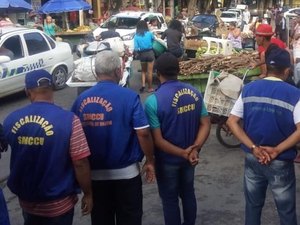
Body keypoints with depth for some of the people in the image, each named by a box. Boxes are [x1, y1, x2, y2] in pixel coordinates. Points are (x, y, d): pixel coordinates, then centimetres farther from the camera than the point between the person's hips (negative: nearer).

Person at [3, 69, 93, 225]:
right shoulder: (68, 120, -21)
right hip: (58, 204, -4)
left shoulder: (11, 120, -7)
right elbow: (80, 163, -18)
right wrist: (88, 194, -6)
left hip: (26, 200, 4)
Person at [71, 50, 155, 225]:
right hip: (126, 172, -3)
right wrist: (150, 161, -1)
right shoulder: (129, 96, -14)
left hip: (94, 173, 3)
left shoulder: (82, 99, -4)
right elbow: (143, 133, -16)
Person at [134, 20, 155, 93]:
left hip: (142, 54, 1)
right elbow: (153, 39, 13)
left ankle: (143, 84, 4)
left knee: (143, 71, 20)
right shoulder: (149, 33, -6)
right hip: (150, 52, -1)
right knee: (149, 71, 6)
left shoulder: (136, 36, -6)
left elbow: (136, 48, -10)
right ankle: (150, 88, 12)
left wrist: (138, 51, 9)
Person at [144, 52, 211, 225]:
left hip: (167, 160, -5)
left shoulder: (153, 101, -23)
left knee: (170, 200, 15)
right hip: (190, 158, 5)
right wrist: (195, 148, -17)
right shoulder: (194, 92, -6)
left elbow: (157, 140, -23)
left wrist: (183, 153, -20)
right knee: (188, 193, 25)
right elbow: (206, 124, -7)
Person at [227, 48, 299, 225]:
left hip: (252, 159, 4)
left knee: (253, 206, 21)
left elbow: (232, 121, -5)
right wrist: (277, 150, -16)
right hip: (280, 163, -3)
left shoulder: (248, 89, -2)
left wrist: (253, 148, -10)